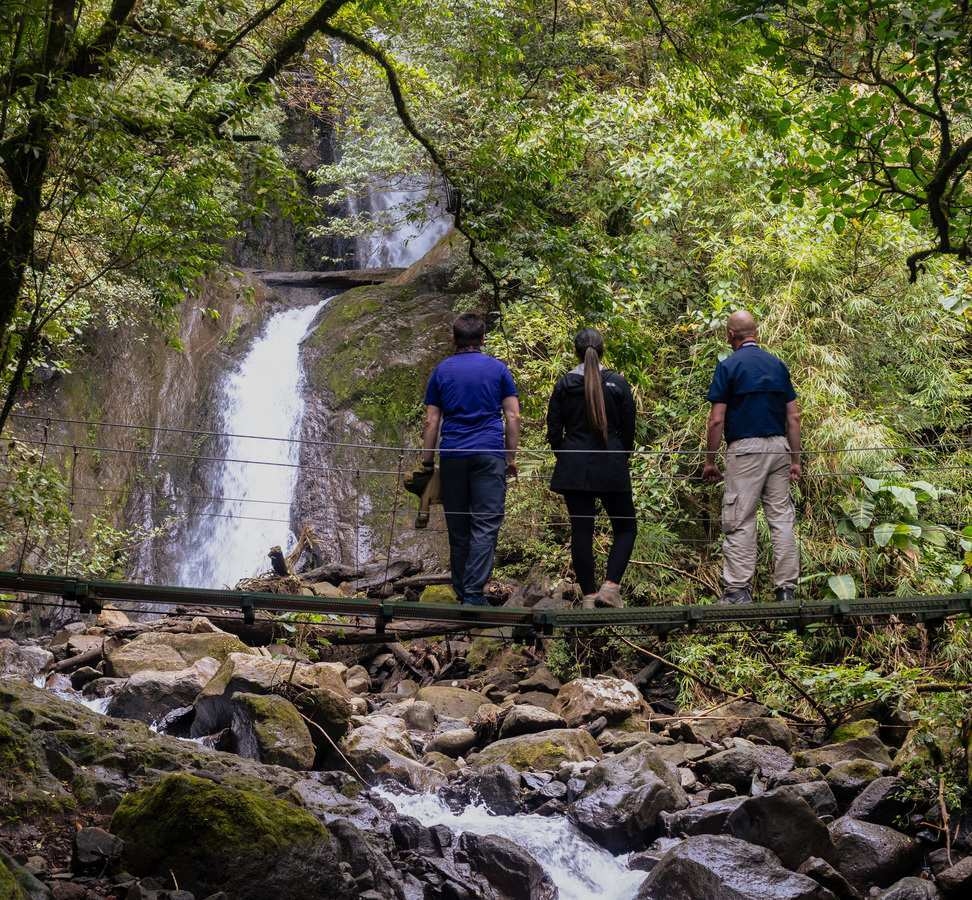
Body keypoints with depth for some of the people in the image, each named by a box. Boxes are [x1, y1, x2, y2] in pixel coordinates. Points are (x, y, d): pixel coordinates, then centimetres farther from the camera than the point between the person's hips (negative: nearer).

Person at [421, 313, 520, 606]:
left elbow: (431, 422, 5)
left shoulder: (442, 371, 7)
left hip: (452, 456, 2)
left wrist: (427, 462, 9)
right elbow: (512, 416, 1)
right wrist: (511, 457, 8)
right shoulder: (497, 369, 5)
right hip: (490, 455, -2)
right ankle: (473, 593, -15)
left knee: (458, 527, 10)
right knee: (485, 526, -5)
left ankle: (461, 591, 16)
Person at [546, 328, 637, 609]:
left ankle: (589, 596, 7)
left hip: (574, 469, 1)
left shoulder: (564, 385, -1)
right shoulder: (617, 383, -4)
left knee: (581, 531, 6)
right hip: (611, 469, -1)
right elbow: (628, 430, 1)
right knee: (625, 527, 11)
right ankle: (610, 586, -6)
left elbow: (554, 432, 2)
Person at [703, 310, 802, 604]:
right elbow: (794, 417, 9)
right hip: (779, 447, 5)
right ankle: (786, 589, 7)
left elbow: (717, 420, -8)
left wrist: (709, 461, 0)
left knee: (739, 521, -2)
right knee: (782, 518, 6)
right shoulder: (777, 364, 11)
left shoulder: (729, 366, -4)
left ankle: (738, 590, -5)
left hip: (745, 448, -5)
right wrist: (795, 459, 13)